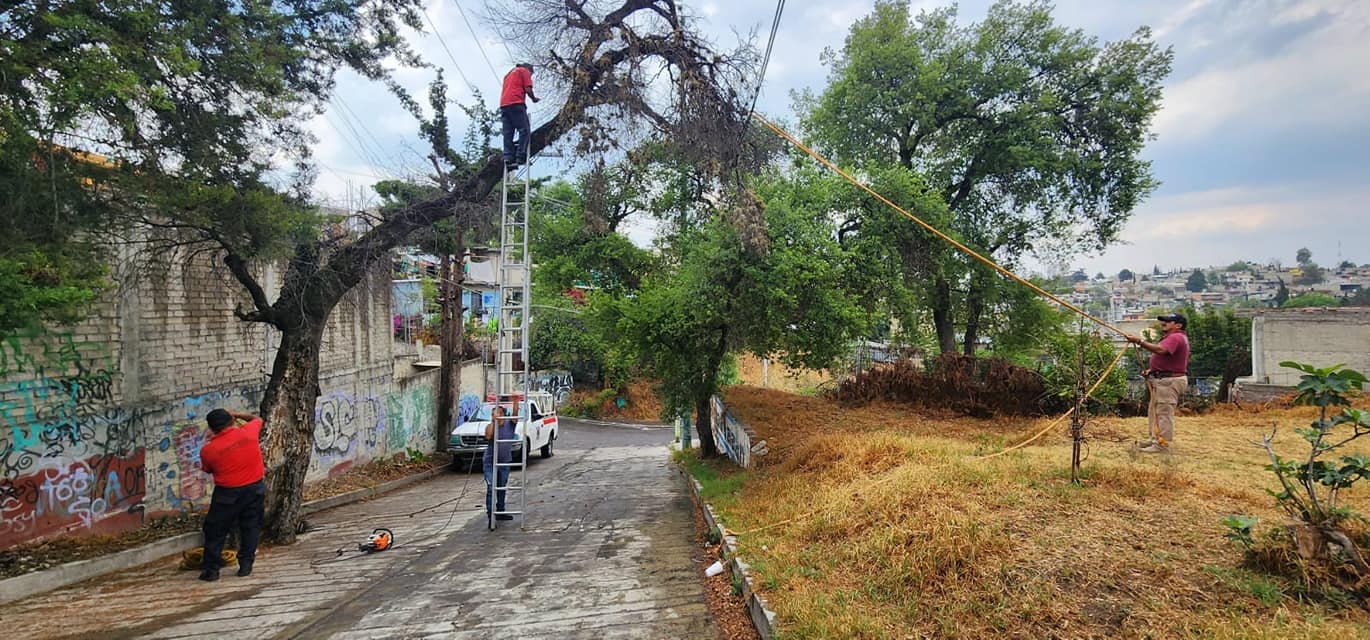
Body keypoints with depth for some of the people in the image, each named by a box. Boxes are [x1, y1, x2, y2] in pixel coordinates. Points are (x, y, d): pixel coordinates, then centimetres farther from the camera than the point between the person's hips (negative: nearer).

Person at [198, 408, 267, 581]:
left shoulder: (208, 450, -13)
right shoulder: (248, 432, -9)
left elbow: (208, 470, 7)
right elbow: (256, 419, 14)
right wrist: (236, 414, 19)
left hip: (228, 493, -2)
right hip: (255, 488, 2)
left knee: (215, 531, 15)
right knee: (251, 528, 15)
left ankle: (211, 569, 20)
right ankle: (246, 565, 18)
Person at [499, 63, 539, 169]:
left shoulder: (509, 73, 33)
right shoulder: (524, 71, 11)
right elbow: (528, 89, -2)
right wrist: (534, 99, 14)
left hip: (503, 104, 7)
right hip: (516, 104, -7)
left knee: (508, 133, 1)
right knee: (524, 130, -9)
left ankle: (508, 158, -9)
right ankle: (521, 157, -19)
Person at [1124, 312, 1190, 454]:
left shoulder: (1176, 337, -16)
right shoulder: (1171, 337, 22)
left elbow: (1160, 350, -34)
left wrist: (1139, 341, -37)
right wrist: (1151, 370, 13)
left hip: (1169, 381, -12)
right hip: (1162, 380, 12)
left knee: (1164, 413, -9)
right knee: (1154, 411, 18)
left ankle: (1162, 445, -6)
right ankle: (1156, 439, 27)